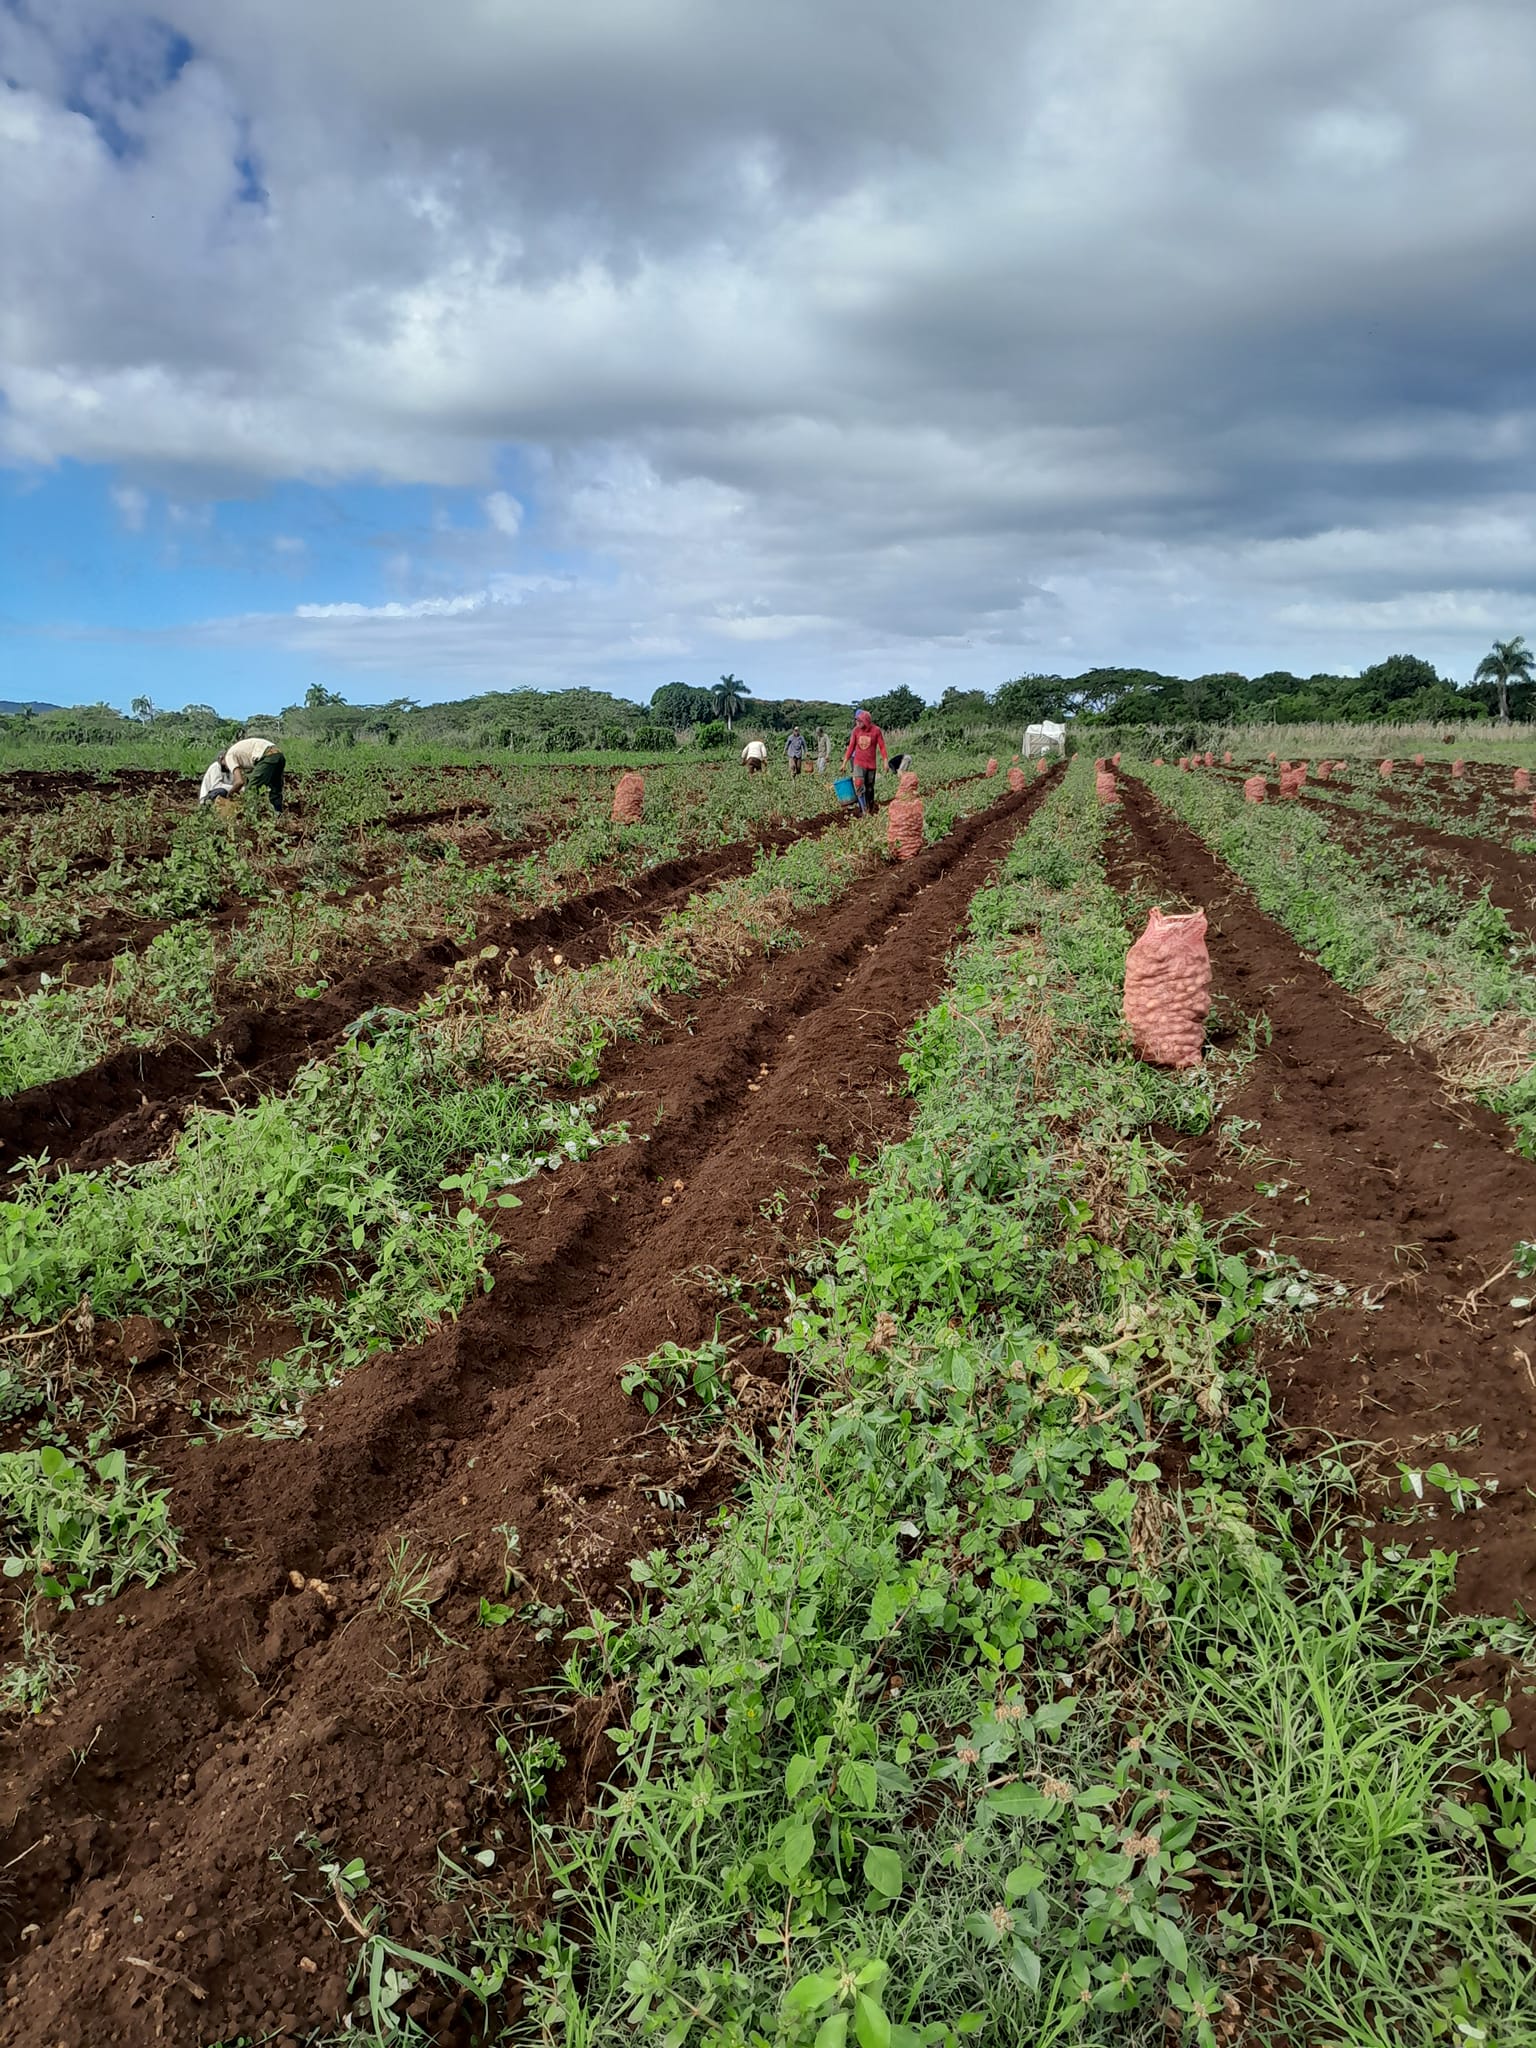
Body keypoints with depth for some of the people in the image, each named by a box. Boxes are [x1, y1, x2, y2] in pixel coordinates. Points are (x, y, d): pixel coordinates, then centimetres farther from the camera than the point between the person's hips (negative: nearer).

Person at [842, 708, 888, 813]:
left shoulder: (876, 730, -7)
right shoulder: (856, 730, -1)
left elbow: (882, 746, -3)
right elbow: (851, 746, 5)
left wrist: (886, 761, -8)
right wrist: (845, 762, 4)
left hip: (871, 764, -1)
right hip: (858, 763, 1)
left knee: (869, 788, 9)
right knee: (859, 785, -16)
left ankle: (870, 810, 23)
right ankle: (864, 811, -15)